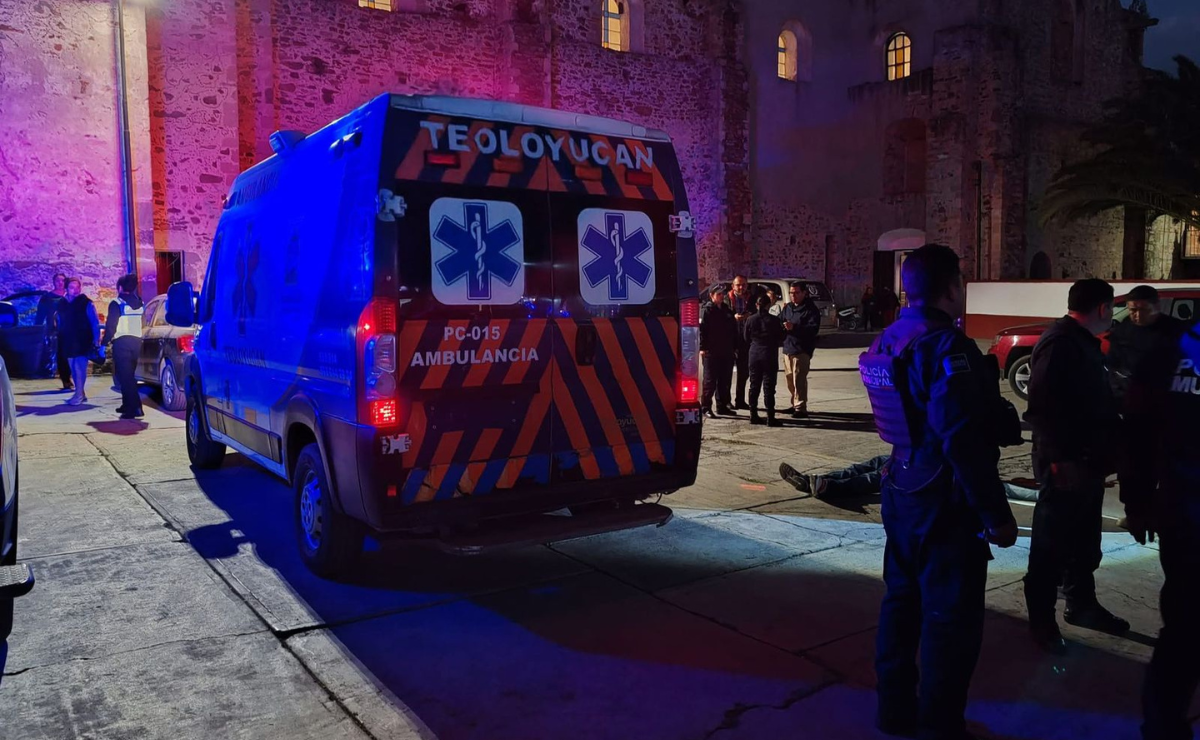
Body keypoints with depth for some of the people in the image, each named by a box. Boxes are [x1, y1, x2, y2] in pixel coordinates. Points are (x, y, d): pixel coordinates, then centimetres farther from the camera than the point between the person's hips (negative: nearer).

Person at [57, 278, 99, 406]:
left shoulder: (86, 303, -5)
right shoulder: (62, 304, 10)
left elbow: (95, 322, -7)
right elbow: (60, 323, 16)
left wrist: (96, 339, -12)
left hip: (83, 342, -6)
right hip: (69, 343, 6)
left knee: (80, 368, -10)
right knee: (74, 369, 10)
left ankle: (79, 395, -8)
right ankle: (80, 393, 18)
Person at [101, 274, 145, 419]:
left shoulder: (117, 303, -6)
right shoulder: (140, 303, 13)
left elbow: (111, 325, -9)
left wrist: (105, 341, -1)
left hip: (121, 342, -7)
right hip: (137, 341, 7)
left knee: (125, 376, -7)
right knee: (128, 375, 19)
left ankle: (134, 407, -15)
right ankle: (128, 404, 24)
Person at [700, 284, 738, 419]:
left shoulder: (727, 310, 14)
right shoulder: (707, 310, -5)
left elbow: (734, 330, 19)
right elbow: (702, 330, -12)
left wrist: (735, 347, 14)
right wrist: (702, 348, -19)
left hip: (727, 352, 7)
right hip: (711, 352, -7)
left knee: (725, 381, 11)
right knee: (710, 381, -5)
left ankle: (722, 406, 20)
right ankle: (706, 407, -1)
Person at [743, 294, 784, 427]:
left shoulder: (750, 320, -1)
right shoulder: (774, 320, -10)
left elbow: (747, 338, 6)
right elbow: (781, 338, -3)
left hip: (754, 355, 3)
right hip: (770, 355, -3)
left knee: (754, 385, 11)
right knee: (769, 386, -1)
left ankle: (753, 415, 14)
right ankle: (770, 417, -2)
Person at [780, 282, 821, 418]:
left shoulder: (811, 309, -7)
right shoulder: (787, 307, 16)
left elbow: (814, 328, -17)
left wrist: (794, 327, -28)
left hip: (802, 350, -7)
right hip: (788, 348, 7)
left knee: (799, 379, -12)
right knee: (790, 379, 12)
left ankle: (801, 408, -9)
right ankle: (795, 405, 23)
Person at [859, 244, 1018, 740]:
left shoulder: (889, 341, 7)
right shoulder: (946, 345, -21)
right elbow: (963, 440, -26)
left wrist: (1000, 419, 9)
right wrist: (996, 513, -20)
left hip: (903, 490, 9)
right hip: (945, 500, -9)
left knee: (903, 600, 18)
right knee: (951, 617, 4)